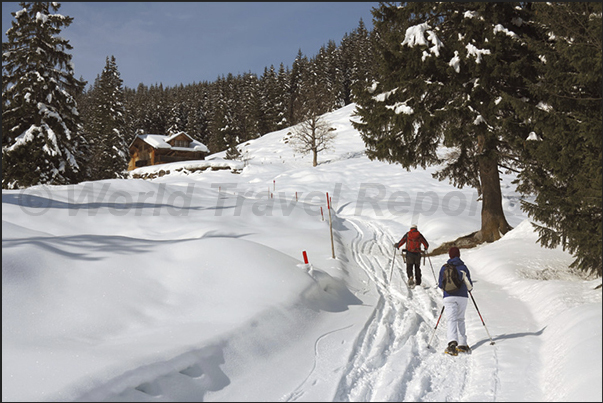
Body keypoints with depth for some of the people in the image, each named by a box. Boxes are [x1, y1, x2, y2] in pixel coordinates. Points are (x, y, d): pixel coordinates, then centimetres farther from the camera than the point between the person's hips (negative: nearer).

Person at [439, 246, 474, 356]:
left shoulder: (444, 268, 4)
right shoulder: (463, 267, 4)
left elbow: (440, 285, 7)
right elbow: (469, 285, 4)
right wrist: (469, 288, 28)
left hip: (449, 297, -1)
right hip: (462, 297, 1)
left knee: (451, 320, -9)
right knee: (460, 319, 16)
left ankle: (452, 343, -31)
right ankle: (462, 344, 14)